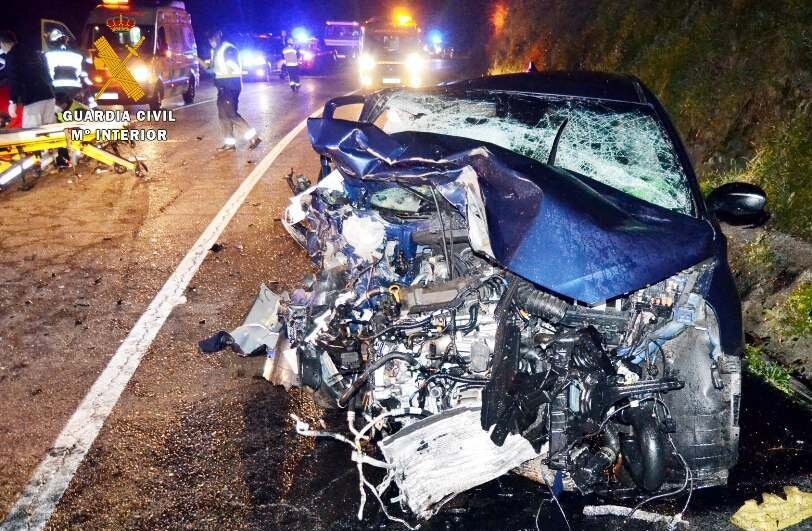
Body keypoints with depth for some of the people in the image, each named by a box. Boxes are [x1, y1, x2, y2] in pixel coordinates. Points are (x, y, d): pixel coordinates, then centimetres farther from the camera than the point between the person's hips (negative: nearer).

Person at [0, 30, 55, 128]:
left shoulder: (12, 55, -1)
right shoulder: (33, 52, 21)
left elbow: (14, 79, -11)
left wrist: (13, 101, -11)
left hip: (32, 99, -7)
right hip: (48, 95, 8)